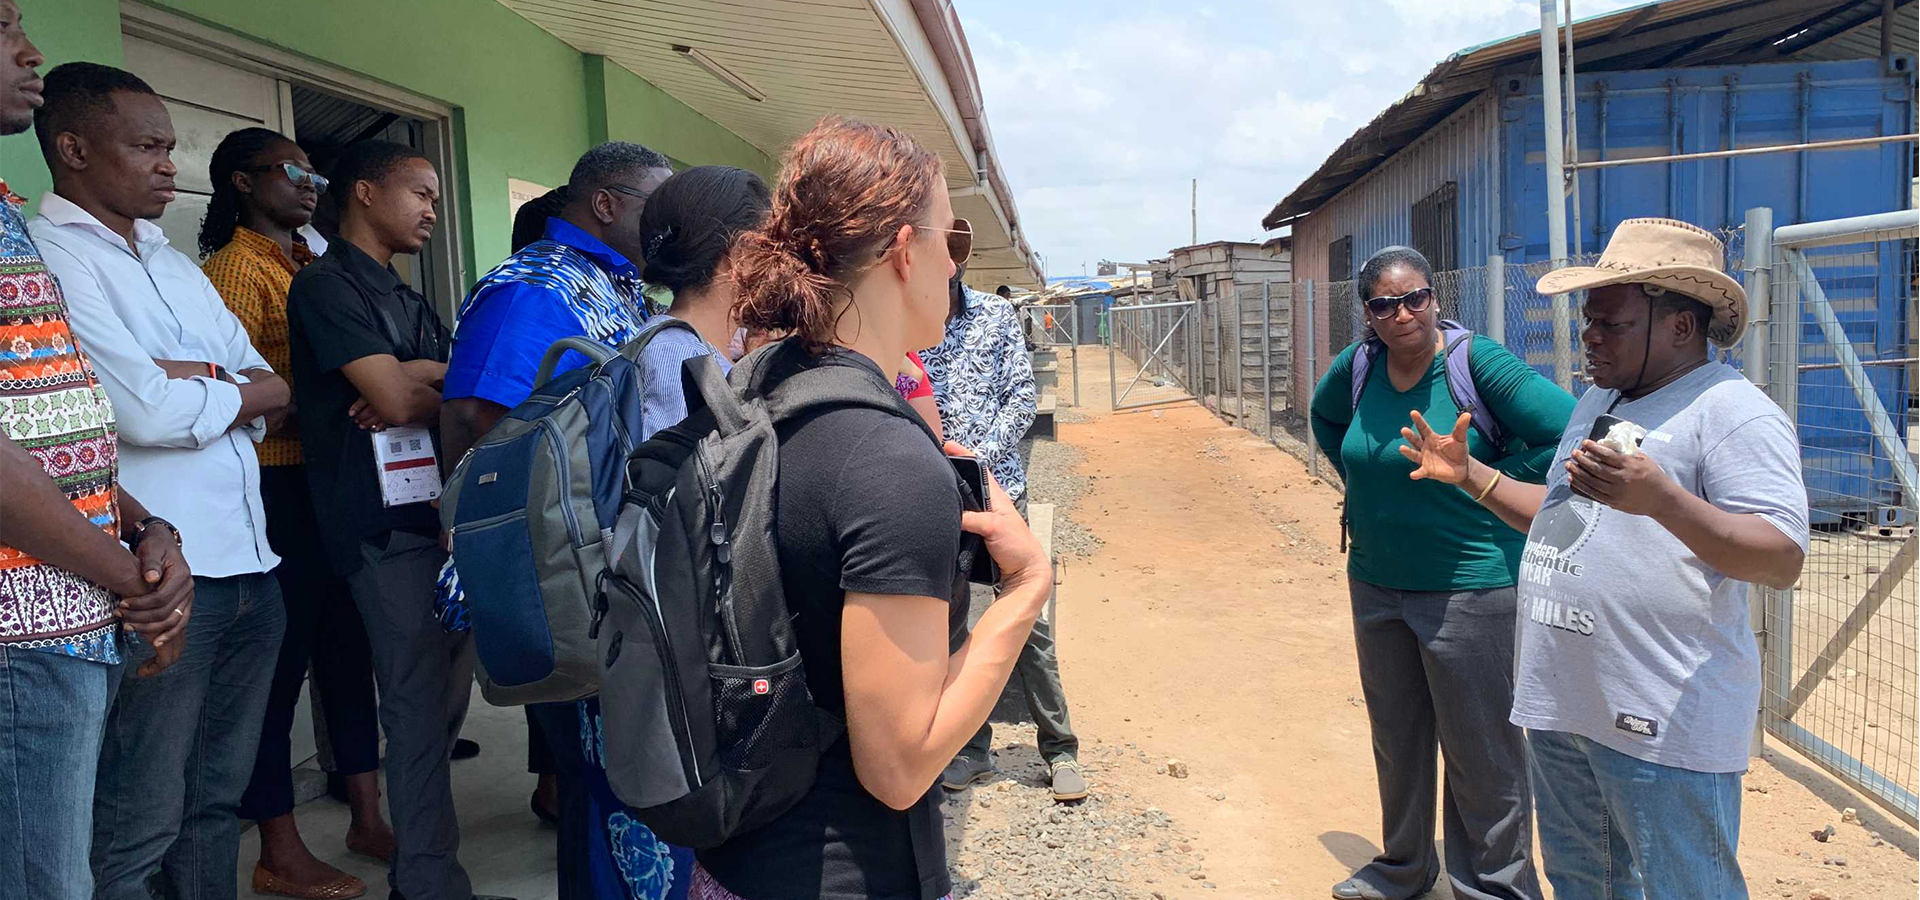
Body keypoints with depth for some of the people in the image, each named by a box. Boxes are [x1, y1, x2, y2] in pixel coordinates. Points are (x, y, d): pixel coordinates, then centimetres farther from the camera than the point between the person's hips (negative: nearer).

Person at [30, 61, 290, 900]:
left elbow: (268, 388, 12)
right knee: (140, 823, -2)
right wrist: (241, 390, 2)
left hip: (247, 561, 8)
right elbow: (147, 411, -17)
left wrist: (187, 379, -7)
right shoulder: (46, 256, -6)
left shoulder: (174, 263, 19)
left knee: (216, 799, 16)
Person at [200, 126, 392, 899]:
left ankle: (367, 815, 26)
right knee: (280, 659, -1)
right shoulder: (237, 265, -7)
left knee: (347, 643, 13)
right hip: (278, 487, -8)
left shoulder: (311, 266, 18)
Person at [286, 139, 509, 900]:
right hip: (387, 525, -8)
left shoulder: (405, 299, 20)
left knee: (446, 694, 13)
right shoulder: (328, 285, -7)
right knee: (420, 707, -5)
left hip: (440, 513, 8)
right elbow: (397, 397, -17)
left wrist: (416, 384, -11)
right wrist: (446, 379, 2)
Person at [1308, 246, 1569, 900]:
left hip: (1471, 586, -6)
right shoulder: (1357, 366, 2)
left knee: (1480, 750, 3)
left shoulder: (1476, 361, -14)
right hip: (1375, 583, 6)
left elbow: (1569, 431, -17)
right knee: (1396, 741, 20)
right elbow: (1324, 416, 24)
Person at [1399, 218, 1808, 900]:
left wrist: (1659, 498, -36)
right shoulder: (1598, 400, 16)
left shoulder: (1734, 411, -13)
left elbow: (1783, 558, -23)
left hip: (1662, 724, -9)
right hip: (1560, 704, 9)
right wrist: (1469, 475, 14)